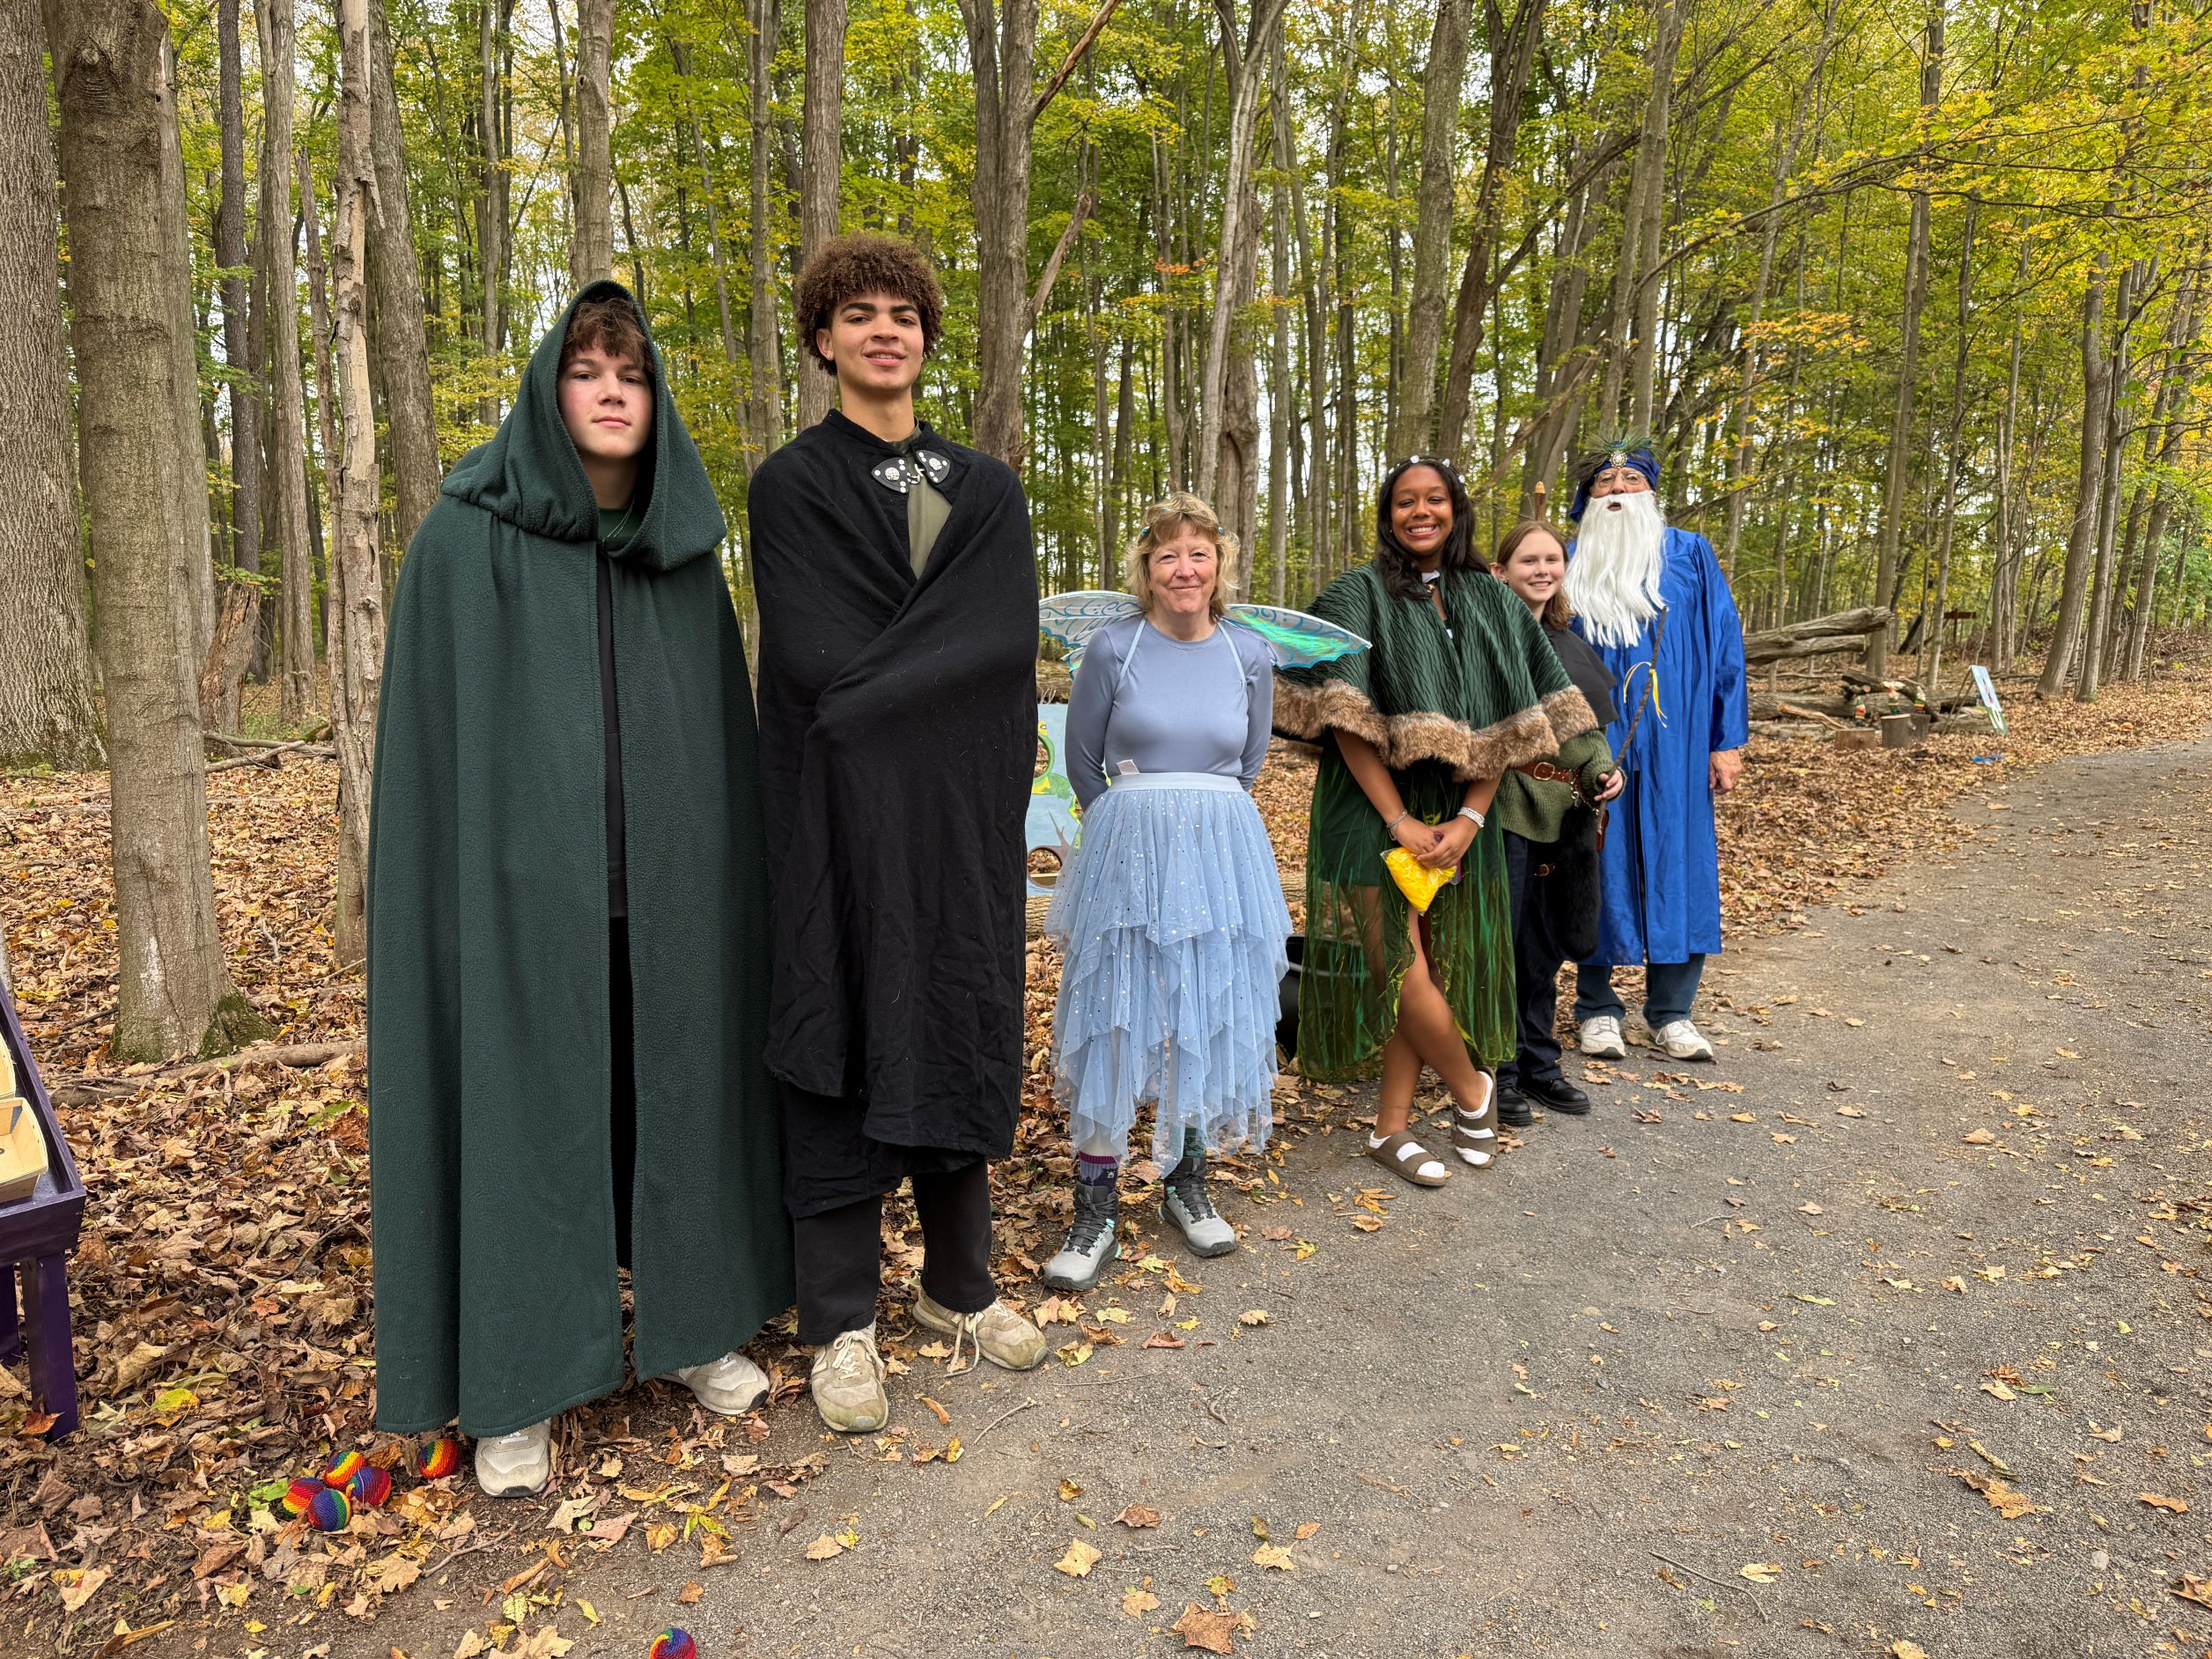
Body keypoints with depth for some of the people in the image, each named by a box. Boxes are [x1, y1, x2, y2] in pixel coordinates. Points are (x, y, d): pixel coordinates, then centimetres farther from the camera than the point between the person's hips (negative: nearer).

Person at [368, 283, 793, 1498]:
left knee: (674, 1089, 12)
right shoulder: (464, 543, -2)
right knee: (528, 1107, 5)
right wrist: (449, 888, -9)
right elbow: (432, 739, -3)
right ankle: (517, 1384, 21)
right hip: (525, 884, -3)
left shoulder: (686, 556, 9)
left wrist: (727, 876, 7)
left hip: (668, 887, 4)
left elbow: (727, 736, 10)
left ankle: (686, 1319, 31)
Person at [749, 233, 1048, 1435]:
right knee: (844, 1047, 2)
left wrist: (877, 687, -14)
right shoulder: (791, 485, 1)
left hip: (966, 813, 4)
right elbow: (817, 661, -13)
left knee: (959, 1038, 11)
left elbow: (1010, 636, -5)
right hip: (843, 819, -3)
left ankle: (957, 1282, 29)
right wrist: (938, 664, -12)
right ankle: (840, 1322, 17)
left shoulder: (985, 490, 12)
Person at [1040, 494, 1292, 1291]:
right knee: (1111, 1022, -2)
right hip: (1127, 857, -3)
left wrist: (1202, 824, 12)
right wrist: (1137, 826, 9)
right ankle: (1097, 1210, 8)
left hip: (1222, 856, 3)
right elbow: (1082, 762, 5)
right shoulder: (1112, 650, -3)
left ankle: (1186, 1185, 27)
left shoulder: (1251, 656, 4)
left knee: (1211, 1018, 9)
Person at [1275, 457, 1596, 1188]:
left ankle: (1390, 1128, 18)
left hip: (1459, 817, 4)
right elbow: (1344, 721, -11)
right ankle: (1472, 1088, 19)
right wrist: (1399, 820, -16)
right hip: (1375, 813, -4)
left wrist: (1471, 818, -8)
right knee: (1402, 968, -8)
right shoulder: (1357, 596, -3)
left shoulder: (1491, 601, 10)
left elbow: (1507, 723, 5)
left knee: (1428, 967, 5)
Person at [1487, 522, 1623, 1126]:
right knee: (1503, 943, 0)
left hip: (1563, 817, 7)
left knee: (1545, 947, 14)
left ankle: (1538, 1066, 27)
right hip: (1507, 809, -7)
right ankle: (1500, 1074, 12)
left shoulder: (1571, 646, 16)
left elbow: (1588, 730, 21)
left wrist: (1604, 771, 4)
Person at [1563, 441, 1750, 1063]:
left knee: (1676, 863, 3)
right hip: (1590, 744, 0)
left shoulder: (1690, 555, 7)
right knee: (1597, 865, 3)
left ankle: (1671, 1013, 14)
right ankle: (1596, 1008, 15)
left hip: (1672, 745, 0)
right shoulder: (1569, 566, 8)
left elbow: (1725, 647, 5)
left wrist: (1727, 740, -1)